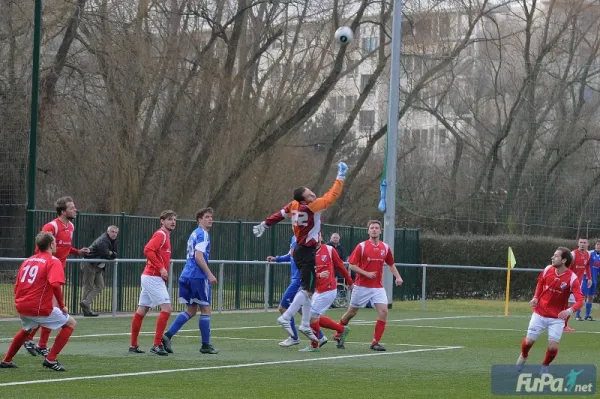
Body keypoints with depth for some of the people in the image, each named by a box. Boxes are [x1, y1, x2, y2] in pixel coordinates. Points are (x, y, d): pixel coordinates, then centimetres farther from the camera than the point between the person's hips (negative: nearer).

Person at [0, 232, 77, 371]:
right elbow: (56, 285, -21)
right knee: (71, 323, 8)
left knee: (26, 329, 37)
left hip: (20, 306, 7)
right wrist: (62, 306, -11)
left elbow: (16, 287, 19)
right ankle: (51, 359, 0)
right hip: (40, 308, -7)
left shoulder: (28, 260, 16)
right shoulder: (53, 261, -5)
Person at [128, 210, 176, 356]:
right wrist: (161, 268, -23)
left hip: (150, 277, 10)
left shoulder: (165, 236, 18)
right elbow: (148, 250, -25)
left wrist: (162, 270, 11)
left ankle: (133, 345, 16)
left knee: (141, 310, 11)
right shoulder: (160, 234, -11)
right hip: (153, 277, -10)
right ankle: (157, 344, -13)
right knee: (166, 308, -13)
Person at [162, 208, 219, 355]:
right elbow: (198, 256, -19)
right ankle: (206, 345, 6)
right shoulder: (202, 234, -9)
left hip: (186, 276, 9)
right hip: (198, 276, -9)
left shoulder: (194, 234, 20)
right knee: (205, 310, 1)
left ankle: (167, 336, 0)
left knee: (190, 311, 12)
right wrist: (209, 274, -19)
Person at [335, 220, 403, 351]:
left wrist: (398, 277, 4)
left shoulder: (385, 248, 5)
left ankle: (375, 342, -6)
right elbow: (352, 265, -7)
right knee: (351, 312, 8)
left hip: (378, 287, 3)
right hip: (361, 286, -3)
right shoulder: (361, 246, -7)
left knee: (383, 311, -14)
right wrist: (366, 273, -19)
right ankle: (338, 335, 30)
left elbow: (391, 264, 19)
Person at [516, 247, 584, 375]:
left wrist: (570, 310, -44)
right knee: (529, 341, 3)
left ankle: (545, 366, 21)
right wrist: (536, 297, -1)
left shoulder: (572, 278, -20)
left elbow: (580, 301, -25)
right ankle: (523, 356, 39)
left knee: (553, 346, -10)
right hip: (540, 313, 2)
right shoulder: (547, 270, -8)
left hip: (557, 317, -2)